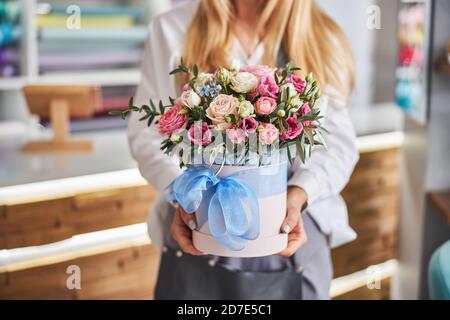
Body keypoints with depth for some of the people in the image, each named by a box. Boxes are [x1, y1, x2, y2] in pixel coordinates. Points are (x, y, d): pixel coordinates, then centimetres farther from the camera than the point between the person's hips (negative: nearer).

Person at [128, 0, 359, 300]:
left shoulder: (323, 39, 3)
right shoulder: (172, 27, 0)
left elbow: (336, 141, 0)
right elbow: (148, 129, -1)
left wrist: (298, 195, -19)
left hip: (291, 233, 1)